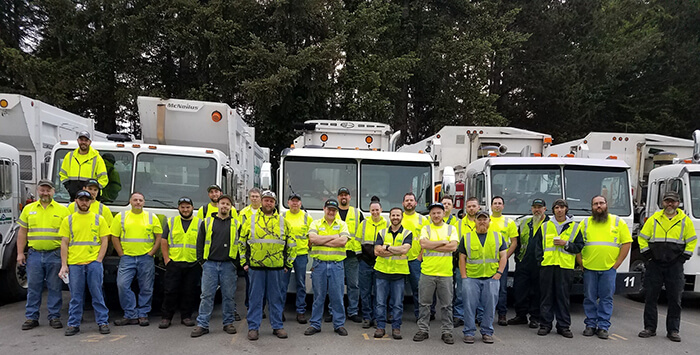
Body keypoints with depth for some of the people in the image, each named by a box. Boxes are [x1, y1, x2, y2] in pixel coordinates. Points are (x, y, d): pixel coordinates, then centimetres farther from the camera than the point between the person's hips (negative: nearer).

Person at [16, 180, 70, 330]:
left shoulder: (62, 210, 4)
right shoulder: (28, 209, 11)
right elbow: (22, 232, 12)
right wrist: (20, 253, 5)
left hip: (55, 254, -2)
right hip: (34, 254, 2)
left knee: (55, 288, 4)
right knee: (33, 288, 6)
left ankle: (54, 317, 13)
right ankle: (31, 317, 16)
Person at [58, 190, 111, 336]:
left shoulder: (99, 219, 8)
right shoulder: (68, 220, 10)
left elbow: (104, 241, 6)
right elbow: (64, 243, 8)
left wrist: (99, 260, -5)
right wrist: (64, 265, 1)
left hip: (94, 263, -1)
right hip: (74, 263, 1)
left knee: (97, 294, 3)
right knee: (76, 296, 6)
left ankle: (103, 322, 10)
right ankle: (73, 324, 17)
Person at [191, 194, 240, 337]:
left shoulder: (236, 224, 9)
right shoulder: (207, 222, 9)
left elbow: (241, 244, 9)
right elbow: (200, 243, 11)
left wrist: (237, 263, 1)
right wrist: (202, 261, 2)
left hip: (228, 265, 0)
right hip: (210, 265, 0)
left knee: (228, 295, 5)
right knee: (207, 295, 1)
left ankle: (228, 323, 16)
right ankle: (202, 325, 6)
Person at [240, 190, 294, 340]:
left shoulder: (283, 222, 9)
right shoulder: (251, 220, 7)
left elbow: (291, 244, 13)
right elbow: (242, 242, 12)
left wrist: (288, 264, 9)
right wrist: (244, 262, 7)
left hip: (276, 266, 1)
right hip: (255, 266, -1)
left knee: (276, 298, 8)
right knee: (255, 297, 5)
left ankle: (277, 326, 18)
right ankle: (253, 327, 13)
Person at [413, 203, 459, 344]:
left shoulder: (451, 229, 7)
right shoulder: (426, 229, 6)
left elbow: (453, 247, -9)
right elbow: (424, 244, -13)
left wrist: (431, 246, -11)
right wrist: (443, 242, -10)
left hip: (445, 273, 0)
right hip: (427, 271, 0)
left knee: (446, 304, 7)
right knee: (425, 303, 6)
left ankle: (447, 331, 18)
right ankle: (423, 330, 17)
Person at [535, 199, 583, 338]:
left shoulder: (575, 227, 9)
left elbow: (579, 247, 5)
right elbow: (539, 245, 13)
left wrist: (566, 244, -9)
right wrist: (540, 260, 2)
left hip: (565, 267, -1)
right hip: (547, 265, 1)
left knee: (563, 297, 1)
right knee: (546, 296, 3)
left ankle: (564, 325, 11)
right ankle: (545, 324, 11)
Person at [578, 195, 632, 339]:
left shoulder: (618, 222, 5)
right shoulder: (585, 223, 8)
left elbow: (627, 243, 4)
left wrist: (617, 264, -2)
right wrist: (581, 262, 1)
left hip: (609, 268, -1)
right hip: (589, 268, 1)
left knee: (606, 298, 2)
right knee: (589, 298, 5)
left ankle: (603, 327, 11)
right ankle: (590, 325, 16)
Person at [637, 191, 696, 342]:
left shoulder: (685, 221, 5)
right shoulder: (654, 219, 5)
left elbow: (692, 241, 10)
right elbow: (642, 238, 10)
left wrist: (684, 257, 1)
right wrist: (647, 254, 2)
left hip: (675, 266, 0)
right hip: (655, 265, 1)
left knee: (675, 299, 3)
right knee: (650, 297, 3)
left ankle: (673, 330, 13)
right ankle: (650, 328, 12)